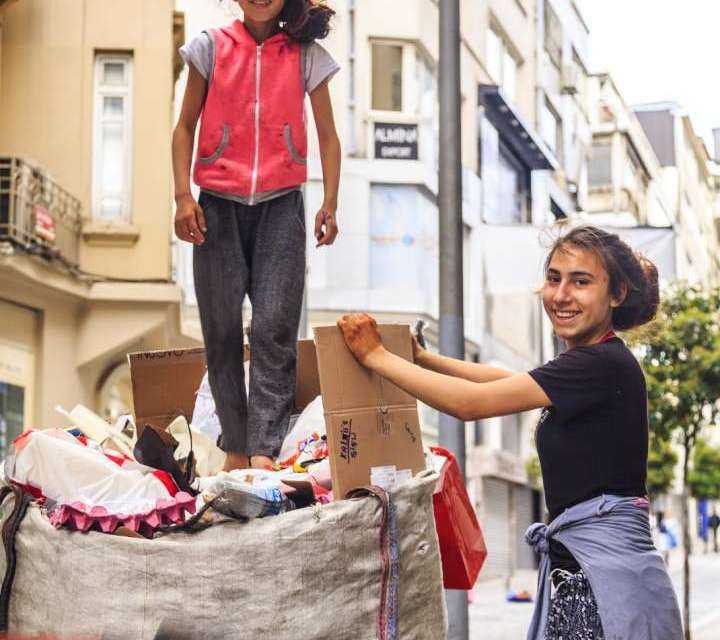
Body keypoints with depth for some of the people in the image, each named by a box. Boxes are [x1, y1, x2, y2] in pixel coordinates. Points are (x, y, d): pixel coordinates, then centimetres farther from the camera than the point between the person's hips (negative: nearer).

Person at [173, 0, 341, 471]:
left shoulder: (306, 56, 6)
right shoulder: (211, 48, 6)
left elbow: (328, 136, 10)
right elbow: (186, 126, 9)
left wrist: (330, 204, 0)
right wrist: (183, 196, -2)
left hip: (280, 206, -1)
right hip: (219, 205, 1)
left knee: (275, 328, -11)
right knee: (222, 330, 1)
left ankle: (264, 452, -13)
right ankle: (235, 449, 9)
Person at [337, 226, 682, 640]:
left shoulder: (602, 364, -15)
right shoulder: (602, 361, 15)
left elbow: (470, 403, -16)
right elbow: (507, 380, 29)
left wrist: (377, 356, -7)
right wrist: (421, 357, 24)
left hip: (604, 567, -9)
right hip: (576, 565, 9)